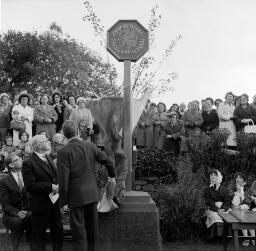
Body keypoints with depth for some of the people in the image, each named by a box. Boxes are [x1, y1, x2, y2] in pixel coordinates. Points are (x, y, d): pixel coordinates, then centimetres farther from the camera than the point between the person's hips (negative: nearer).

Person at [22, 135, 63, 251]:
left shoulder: (48, 158, 10)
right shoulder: (28, 163, -15)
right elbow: (30, 186, -21)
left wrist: (58, 185, 0)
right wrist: (50, 187, -23)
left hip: (54, 201, 7)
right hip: (41, 204, -7)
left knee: (58, 231, 16)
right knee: (39, 234, 5)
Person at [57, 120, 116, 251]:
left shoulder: (63, 153, -13)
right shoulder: (89, 146, 0)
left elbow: (63, 180, -16)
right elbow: (108, 161, 4)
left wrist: (64, 200, -6)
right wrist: (112, 176, 23)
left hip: (77, 196, -5)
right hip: (92, 194, 5)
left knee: (78, 230, 4)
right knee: (92, 226, 18)